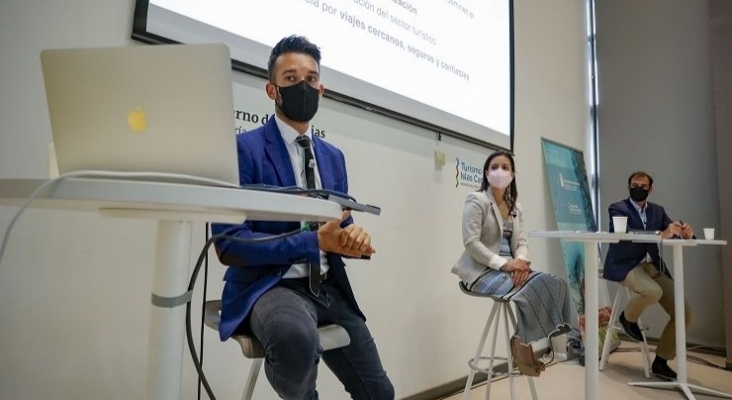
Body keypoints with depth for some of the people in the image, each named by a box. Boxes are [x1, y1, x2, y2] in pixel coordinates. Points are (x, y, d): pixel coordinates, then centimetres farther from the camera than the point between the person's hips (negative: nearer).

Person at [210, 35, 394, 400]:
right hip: (270, 286, -6)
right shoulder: (243, 148, -9)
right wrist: (316, 241, -23)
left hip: (328, 288, 6)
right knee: (296, 336, -39)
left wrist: (355, 236, -11)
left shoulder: (334, 157, 11)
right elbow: (229, 244, -15)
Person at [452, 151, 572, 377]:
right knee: (530, 289, -29)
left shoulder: (515, 208, 17)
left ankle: (546, 340, -8)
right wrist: (503, 264, -23)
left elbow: (521, 242, 9)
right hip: (482, 271, -7)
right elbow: (471, 242, -16)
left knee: (554, 283, -18)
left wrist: (521, 261, -15)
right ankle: (522, 343, -11)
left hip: (510, 268, 7)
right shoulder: (476, 201, -6)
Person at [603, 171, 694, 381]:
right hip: (625, 266, -6)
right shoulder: (617, 209, -4)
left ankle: (660, 362, 11)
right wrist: (661, 234, -36)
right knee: (653, 292, -36)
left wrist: (686, 233, -20)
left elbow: (673, 233, 5)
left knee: (684, 313, -5)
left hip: (653, 267, 6)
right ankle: (628, 317, -1)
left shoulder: (658, 211, 14)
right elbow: (626, 234, -23)